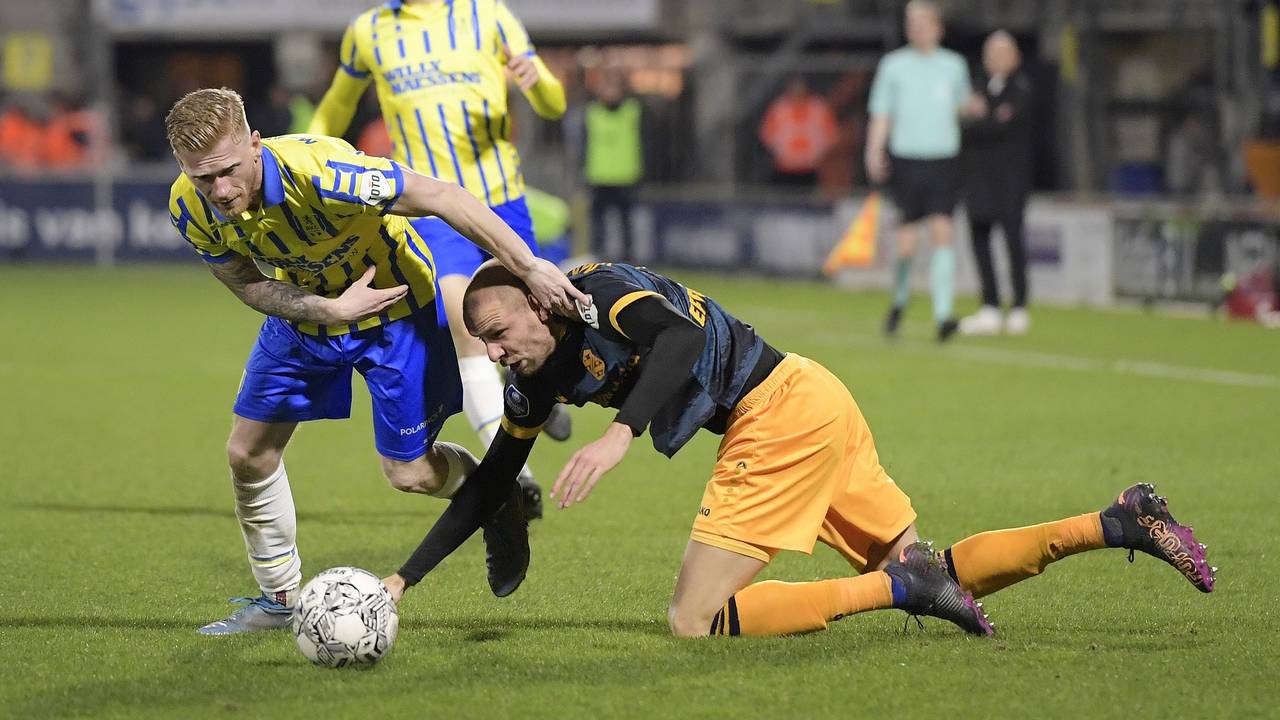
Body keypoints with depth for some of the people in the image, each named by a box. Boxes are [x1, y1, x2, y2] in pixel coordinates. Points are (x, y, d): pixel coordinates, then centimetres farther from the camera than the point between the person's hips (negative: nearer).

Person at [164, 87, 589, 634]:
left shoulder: (317, 171, -40)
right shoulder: (190, 207, -23)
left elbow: (441, 198, -35)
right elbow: (246, 283, -9)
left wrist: (529, 268, -37)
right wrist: (327, 308, -27)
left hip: (397, 308, -5)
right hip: (306, 308, 5)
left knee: (410, 474, 0)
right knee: (248, 452, 4)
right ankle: (280, 599, 25)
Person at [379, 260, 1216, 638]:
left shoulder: (599, 289, -12)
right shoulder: (537, 382, 14)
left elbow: (680, 335, -32)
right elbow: (489, 487, 20)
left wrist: (620, 434, -42)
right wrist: (404, 578, 15)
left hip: (784, 407, -10)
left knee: (696, 619, -14)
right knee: (929, 574, 12)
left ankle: (901, 585, -19)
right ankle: (1117, 523, 9)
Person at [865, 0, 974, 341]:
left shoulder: (954, 65, 9)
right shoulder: (893, 65, 5)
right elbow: (880, 115, 3)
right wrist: (874, 153, -10)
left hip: (942, 162, 1)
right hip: (905, 160, -1)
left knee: (942, 234, -13)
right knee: (906, 243, -2)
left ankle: (942, 314, -17)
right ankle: (900, 299, 26)